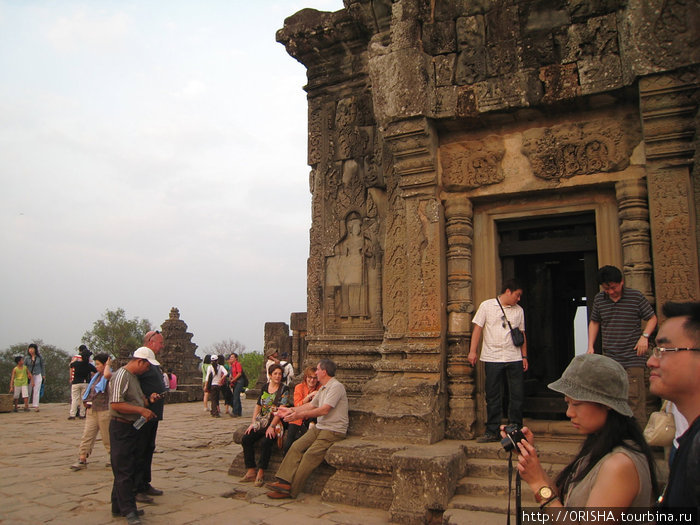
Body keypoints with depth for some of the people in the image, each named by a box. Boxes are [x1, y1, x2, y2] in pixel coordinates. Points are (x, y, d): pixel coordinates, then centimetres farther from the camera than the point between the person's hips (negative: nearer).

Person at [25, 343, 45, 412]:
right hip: (29, 376, 1)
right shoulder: (27, 358, -3)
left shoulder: (39, 357, -3)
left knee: (36, 391, -5)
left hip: (37, 375, -1)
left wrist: (43, 375, 8)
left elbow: (42, 366, 7)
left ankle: (36, 406, -4)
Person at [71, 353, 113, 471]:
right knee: (87, 436, 2)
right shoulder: (96, 376, 15)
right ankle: (82, 460, 5)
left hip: (104, 411, -7)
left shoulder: (111, 376, -10)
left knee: (108, 438, 3)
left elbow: (107, 374, -36)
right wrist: (88, 402, 13)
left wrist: (108, 365, -17)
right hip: (92, 411, 7)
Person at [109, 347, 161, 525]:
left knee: (132, 469, 13)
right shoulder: (121, 376, -15)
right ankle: (128, 511, 0)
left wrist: (148, 399, 7)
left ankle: (119, 506, 23)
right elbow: (116, 404, -23)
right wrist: (141, 410, -22)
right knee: (124, 471, -4)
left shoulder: (135, 377, 16)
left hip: (135, 428, 10)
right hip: (122, 428, -10)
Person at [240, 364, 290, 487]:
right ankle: (250, 471, -10)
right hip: (261, 421, 6)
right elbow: (258, 406, 14)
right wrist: (253, 423, 1)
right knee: (246, 439, -16)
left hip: (276, 423, -5)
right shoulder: (264, 388, 15)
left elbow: (281, 410, -10)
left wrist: (272, 426, -19)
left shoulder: (284, 389, -1)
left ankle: (261, 473, -19)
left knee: (266, 441, -31)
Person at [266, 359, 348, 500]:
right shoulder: (323, 388, 19)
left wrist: (299, 415, -22)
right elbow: (311, 405, 22)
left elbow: (324, 410, -21)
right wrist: (291, 410, 16)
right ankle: (284, 482, -13)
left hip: (333, 431, -9)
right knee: (296, 446, -9)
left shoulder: (336, 386, -13)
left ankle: (291, 491, -14)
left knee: (310, 455, -19)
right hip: (319, 427, 9)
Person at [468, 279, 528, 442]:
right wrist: (473, 351, -7)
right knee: (493, 397, 2)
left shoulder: (519, 310, 13)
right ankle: (492, 432, 10)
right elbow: (478, 328, 0)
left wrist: (524, 356, 13)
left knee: (517, 396, 3)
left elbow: (522, 334, 17)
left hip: (514, 359, 3)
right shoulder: (487, 306, 2)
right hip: (492, 359, -3)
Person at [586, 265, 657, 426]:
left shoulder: (636, 297, -3)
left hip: (633, 359, -4)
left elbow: (652, 318, 7)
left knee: (635, 397, -8)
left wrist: (644, 336, -10)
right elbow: (594, 322, 19)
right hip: (609, 359, 4)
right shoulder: (599, 299, 7)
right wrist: (590, 346, 11)